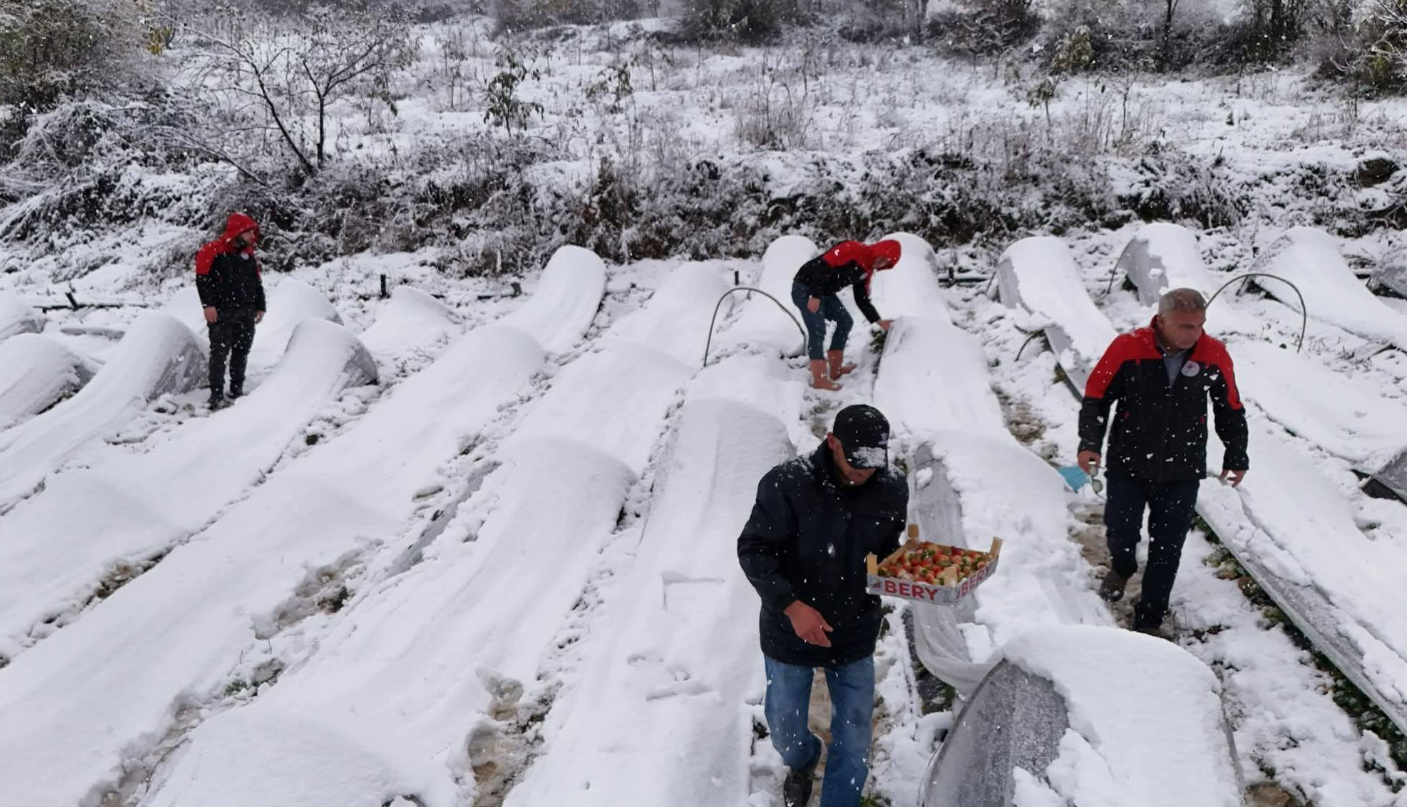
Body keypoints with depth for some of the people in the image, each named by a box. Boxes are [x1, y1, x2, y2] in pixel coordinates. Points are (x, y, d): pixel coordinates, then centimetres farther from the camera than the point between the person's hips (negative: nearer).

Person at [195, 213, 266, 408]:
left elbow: (257, 282, 19)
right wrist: (209, 304, -17)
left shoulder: (249, 254, 13)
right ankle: (216, 394, -2)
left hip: (246, 313, 6)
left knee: (242, 352, 10)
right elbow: (202, 279, -11)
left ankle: (237, 390, 21)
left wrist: (260, 307, 14)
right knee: (219, 352, -6)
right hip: (221, 313, -6)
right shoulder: (213, 251, -8)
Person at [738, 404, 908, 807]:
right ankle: (801, 762, 55)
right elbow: (752, 551, -19)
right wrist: (792, 606, -28)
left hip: (855, 634, 2)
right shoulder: (787, 483, -24)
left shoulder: (892, 489, -11)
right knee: (785, 729, 20)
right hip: (789, 632, -1)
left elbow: (888, 552, 4)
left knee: (854, 741, 10)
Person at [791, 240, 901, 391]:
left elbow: (862, 299, 16)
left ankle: (835, 369, 20)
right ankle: (819, 380, -12)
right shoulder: (852, 249, -19)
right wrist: (816, 296, -28)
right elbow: (822, 267, -27)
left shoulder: (867, 270, 10)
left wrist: (878, 321, 9)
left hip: (824, 292, 10)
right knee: (817, 331, -15)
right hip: (805, 288, -10)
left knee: (845, 321, 14)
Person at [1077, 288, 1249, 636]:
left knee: (1167, 551, 5)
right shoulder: (1128, 348, -16)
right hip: (1127, 466, -1)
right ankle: (1122, 568, 42)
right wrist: (1090, 443, -14)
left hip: (1181, 473, 1)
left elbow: (1231, 411, 7)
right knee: (1120, 532, 5)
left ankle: (1149, 620, 21)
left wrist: (1236, 457, 11)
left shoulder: (1215, 356, -9)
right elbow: (1097, 397, -5)